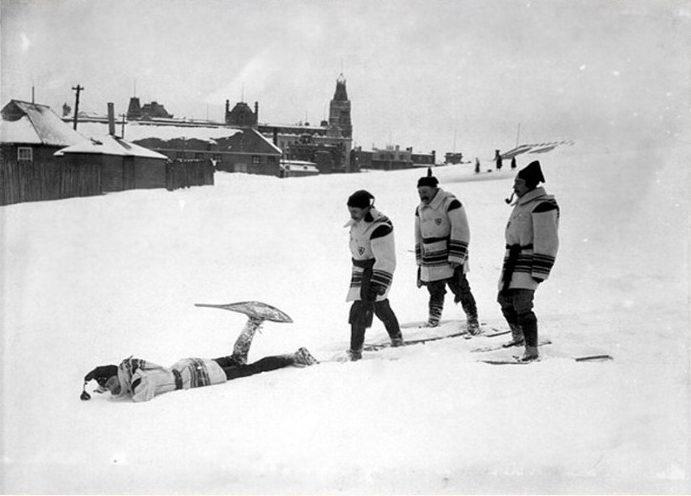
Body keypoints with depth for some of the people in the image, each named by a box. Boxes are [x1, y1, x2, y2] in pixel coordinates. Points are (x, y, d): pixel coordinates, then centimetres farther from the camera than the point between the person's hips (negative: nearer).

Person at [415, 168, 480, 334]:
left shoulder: (450, 203, -13)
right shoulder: (420, 209, 11)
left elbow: (461, 233, -16)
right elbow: (419, 237, 19)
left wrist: (457, 260, -20)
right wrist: (420, 263, 17)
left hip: (451, 261, -6)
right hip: (430, 263, 6)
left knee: (461, 291, -3)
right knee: (435, 293, 9)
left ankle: (472, 320, 13)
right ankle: (433, 319, 27)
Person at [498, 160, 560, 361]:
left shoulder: (543, 205, -15)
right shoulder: (522, 204, 16)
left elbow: (547, 242, -18)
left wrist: (539, 272, -21)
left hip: (529, 262, -10)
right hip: (513, 260, 10)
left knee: (522, 307, -15)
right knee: (505, 300, 17)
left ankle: (532, 350, -7)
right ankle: (518, 336, 38)